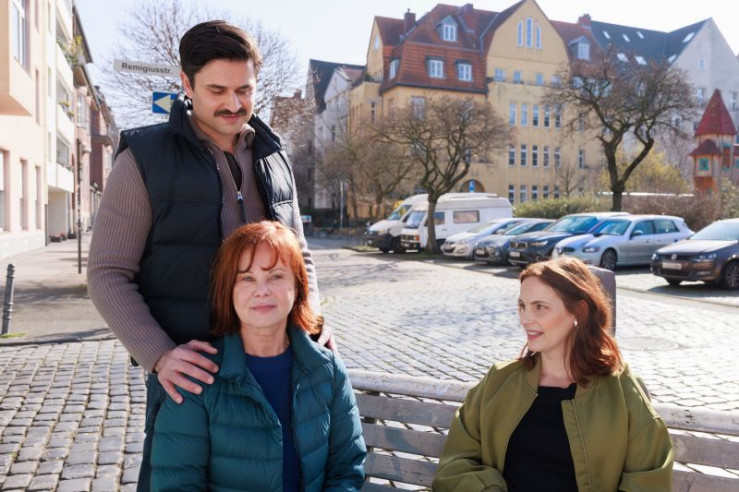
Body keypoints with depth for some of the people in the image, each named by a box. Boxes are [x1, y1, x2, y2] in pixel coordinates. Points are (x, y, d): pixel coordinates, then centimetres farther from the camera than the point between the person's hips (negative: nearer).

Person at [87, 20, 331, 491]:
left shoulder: (274, 157, 7)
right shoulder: (144, 158, -5)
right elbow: (108, 274, -7)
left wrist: (313, 317, -4)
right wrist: (159, 356, -20)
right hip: (189, 369, -3)